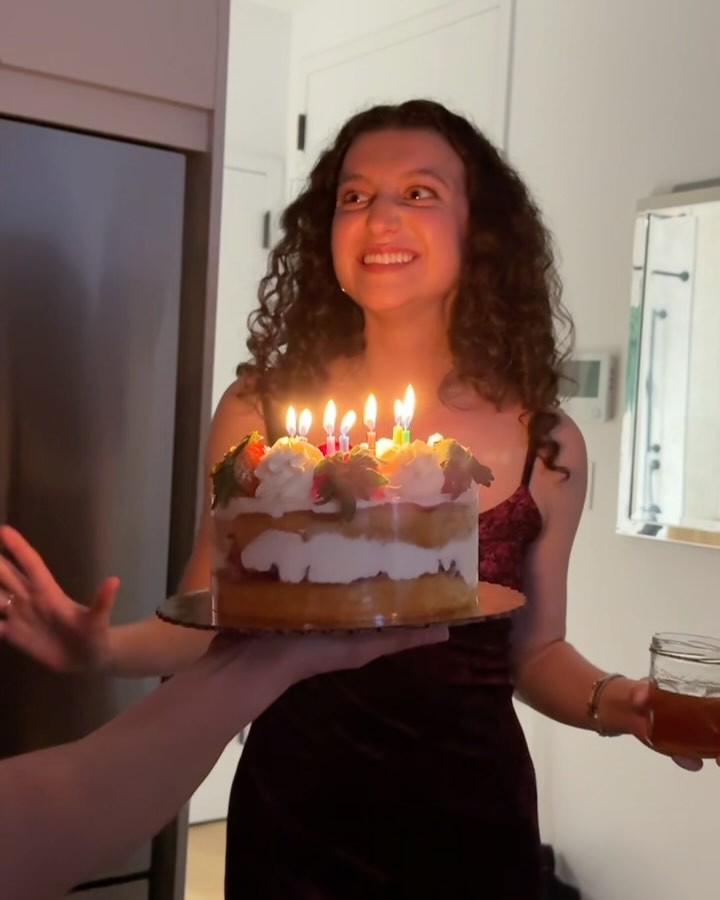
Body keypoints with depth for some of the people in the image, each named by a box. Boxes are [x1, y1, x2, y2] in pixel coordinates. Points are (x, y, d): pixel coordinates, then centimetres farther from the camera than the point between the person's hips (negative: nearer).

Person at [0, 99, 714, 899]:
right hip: (294, 824, 0)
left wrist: (617, 703, -14)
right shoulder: (261, 412, -9)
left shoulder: (546, 445, -7)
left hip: (472, 827, 1)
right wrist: (105, 646, -19)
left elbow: (535, 653, 4)